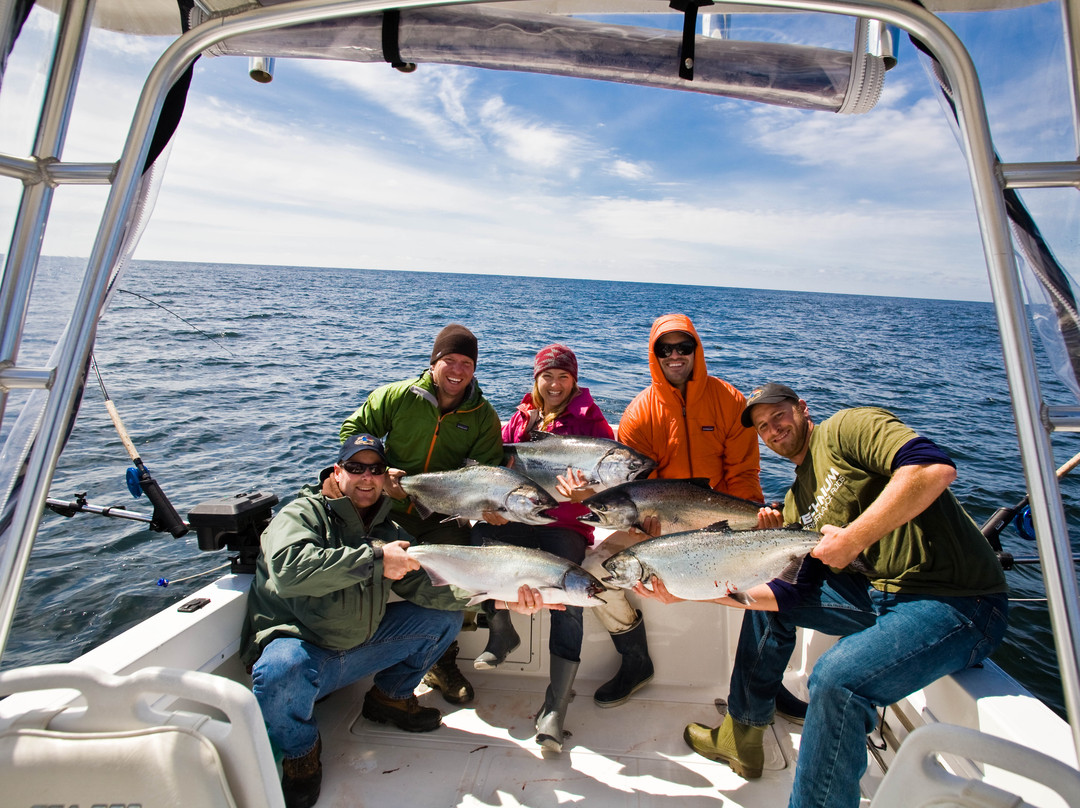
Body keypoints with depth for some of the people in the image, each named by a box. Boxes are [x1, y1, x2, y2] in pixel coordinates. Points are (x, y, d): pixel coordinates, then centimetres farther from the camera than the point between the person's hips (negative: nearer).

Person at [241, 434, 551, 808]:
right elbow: (289, 567, -33)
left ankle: (391, 696, 17)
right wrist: (375, 559, -31)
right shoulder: (303, 513, -12)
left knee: (445, 614, -1)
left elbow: (426, 584, -4)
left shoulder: (388, 532, 8)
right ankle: (300, 749, -6)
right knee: (282, 670, -39)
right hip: (298, 646, -5)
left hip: (360, 646, 6)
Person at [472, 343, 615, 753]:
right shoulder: (521, 418, 17)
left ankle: (555, 706, -13)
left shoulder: (590, 420, 5)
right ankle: (501, 631, -2)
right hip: (517, 519, 4)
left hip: (566, 526, -3)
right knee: (478, 536, -26)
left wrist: (586, 493, -27)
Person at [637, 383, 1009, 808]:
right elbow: (792, 594, 5)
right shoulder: (796, 502, 13)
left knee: (835, 678, -31)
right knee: (768, 602, 14)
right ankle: (741, 737, 25)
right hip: (883, 592, 9)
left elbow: (935, 468, -27)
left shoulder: (847, 427, -8)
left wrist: (853, 538, -24)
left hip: (960, 602, -9)